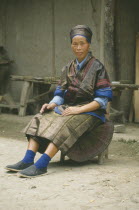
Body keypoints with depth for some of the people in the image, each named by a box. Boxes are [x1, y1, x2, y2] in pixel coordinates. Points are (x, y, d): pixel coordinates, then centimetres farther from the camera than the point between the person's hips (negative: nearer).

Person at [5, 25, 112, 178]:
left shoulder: (97, 67, -3)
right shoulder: (68, 68, 16)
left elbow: (102, 99, -10)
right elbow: (60, 94, 15)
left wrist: (79, 109, -20)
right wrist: (51, 104, -8)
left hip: (90, 111, -6)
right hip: (68, 107, 6)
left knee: (64, 124, -35)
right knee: (40, 119, -19)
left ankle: (41, 165, -45)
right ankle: (27, 160, -32)